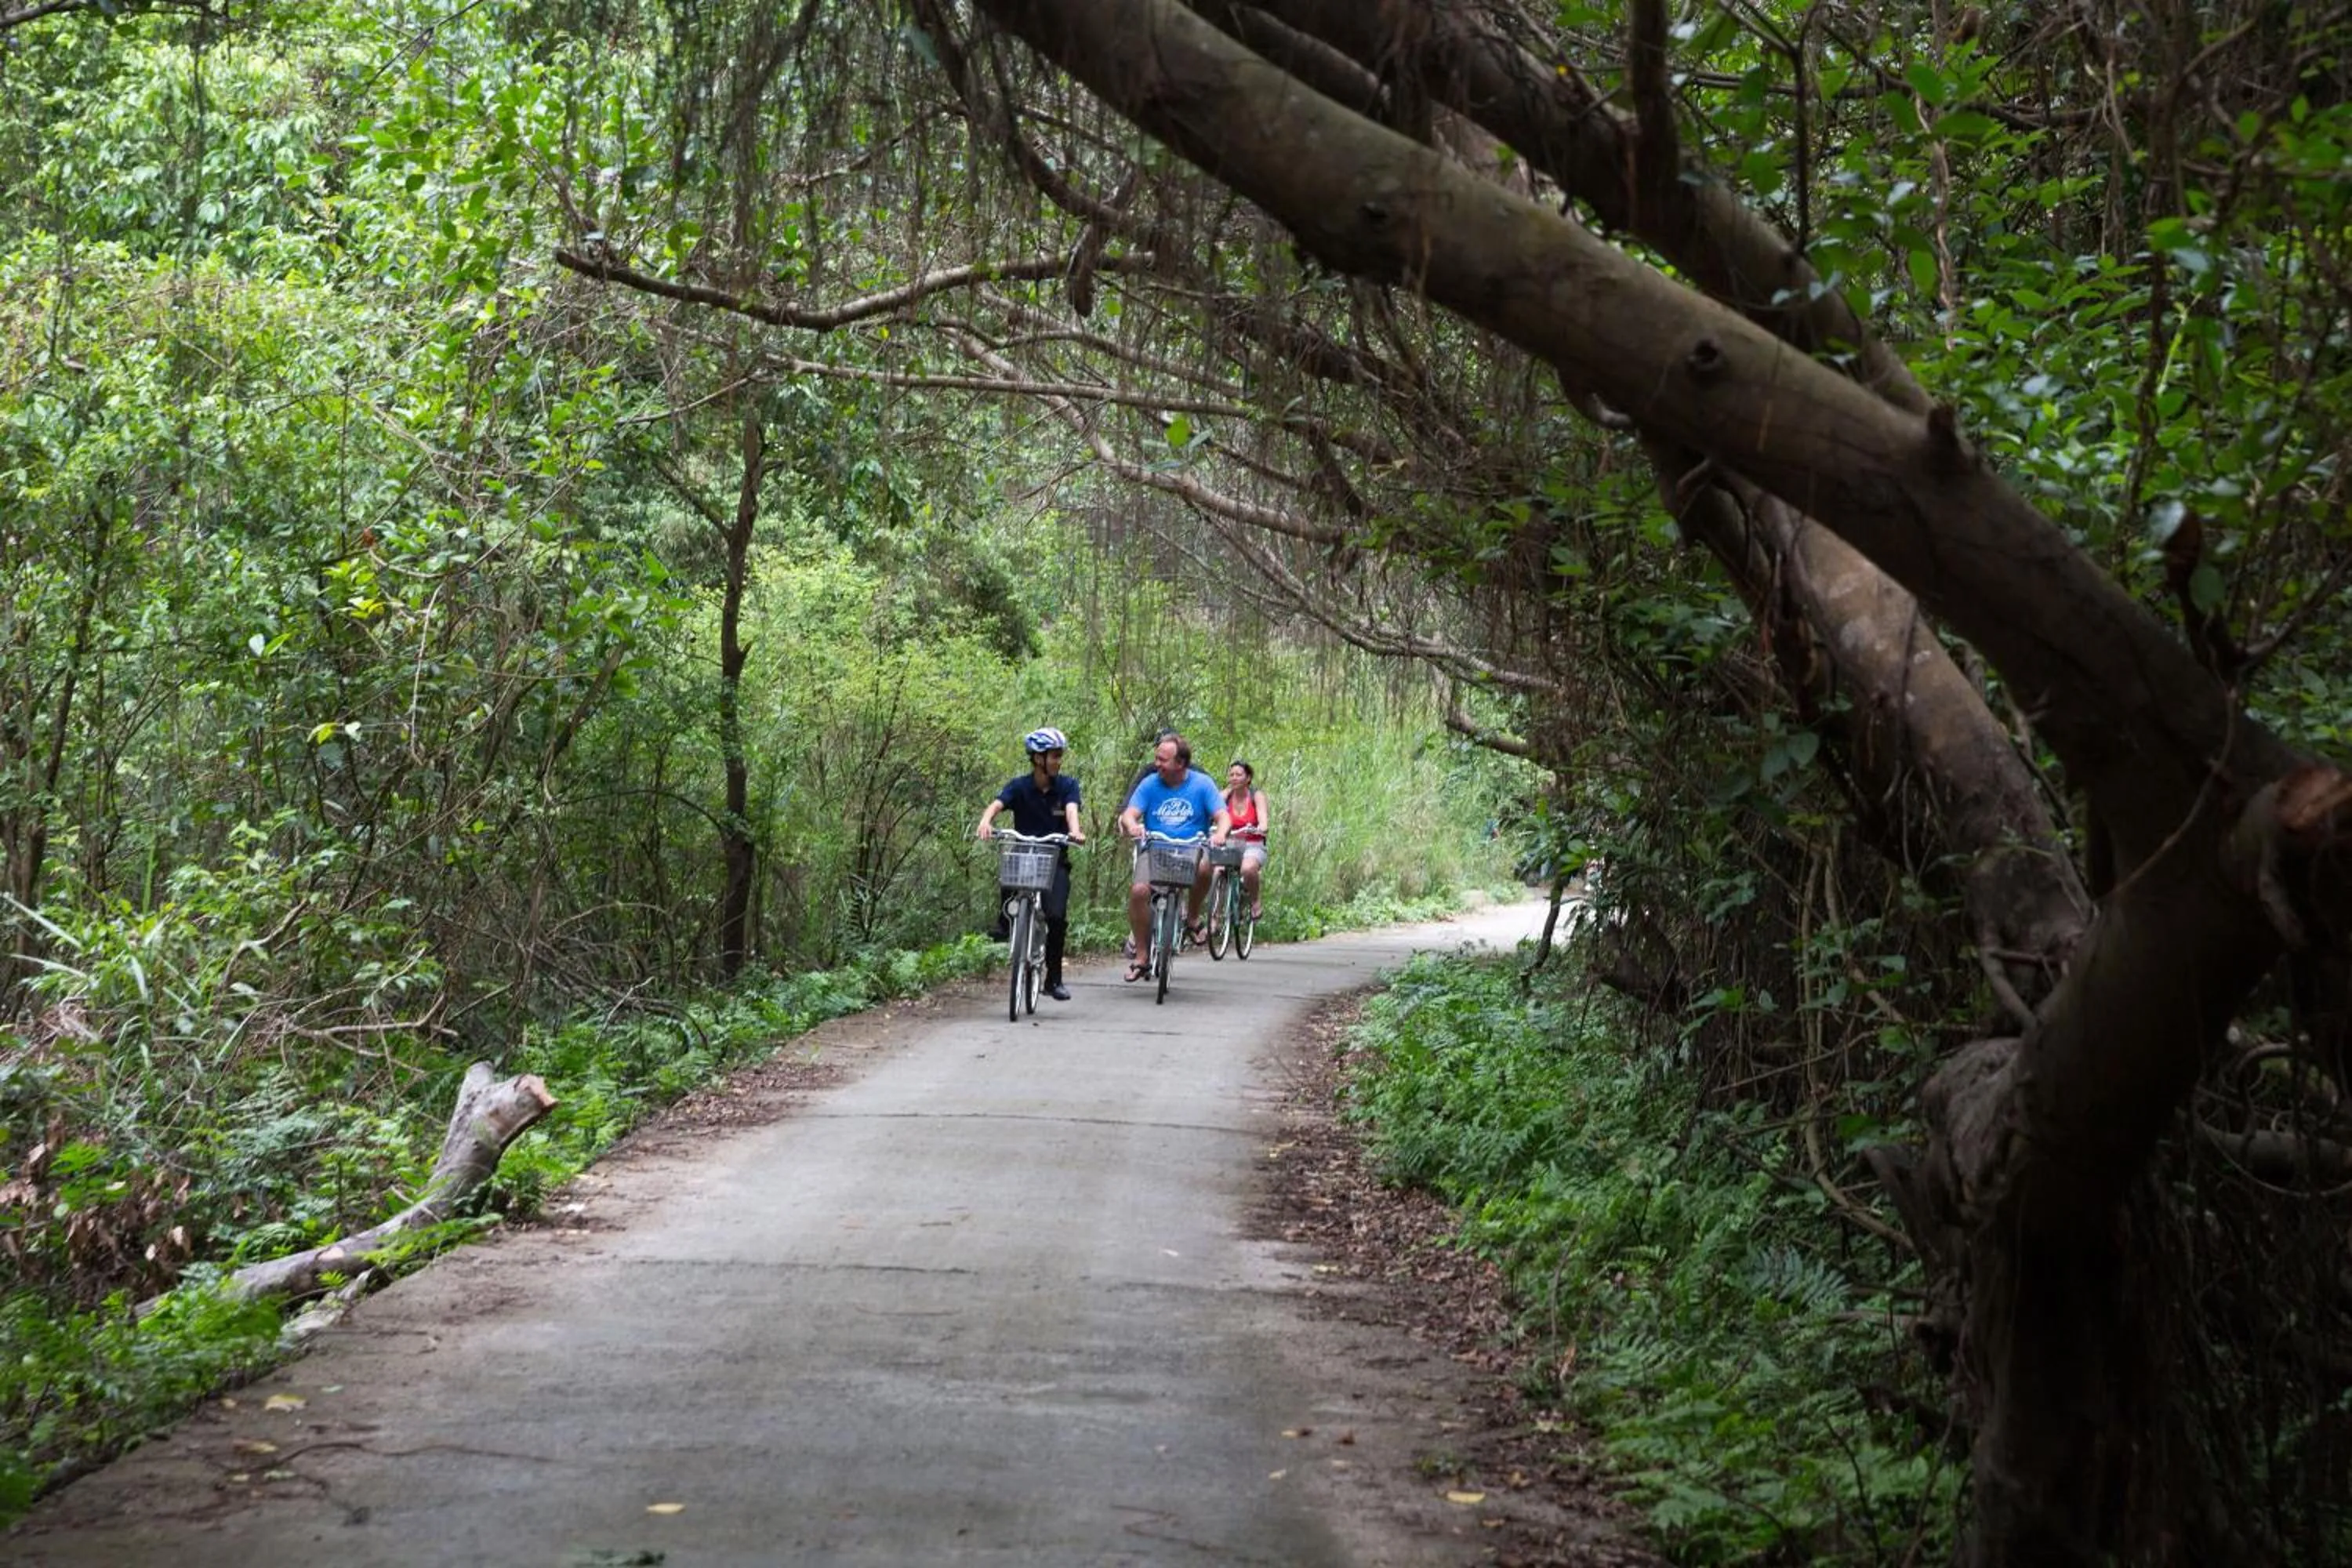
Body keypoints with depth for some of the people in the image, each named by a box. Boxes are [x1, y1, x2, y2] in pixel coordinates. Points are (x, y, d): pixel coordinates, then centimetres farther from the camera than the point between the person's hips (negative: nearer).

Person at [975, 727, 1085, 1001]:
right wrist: (986, 822, -45)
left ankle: (1054, 979, -5)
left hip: (1055, 861, 0)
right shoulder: (1019, 787, -6)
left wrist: (1075, 831, -44)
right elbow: (996, 805, -22)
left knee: (1057, 916, -19)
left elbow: (1071, 809, -21)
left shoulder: (1067, 786, -3)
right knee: (1008, 904, -23)